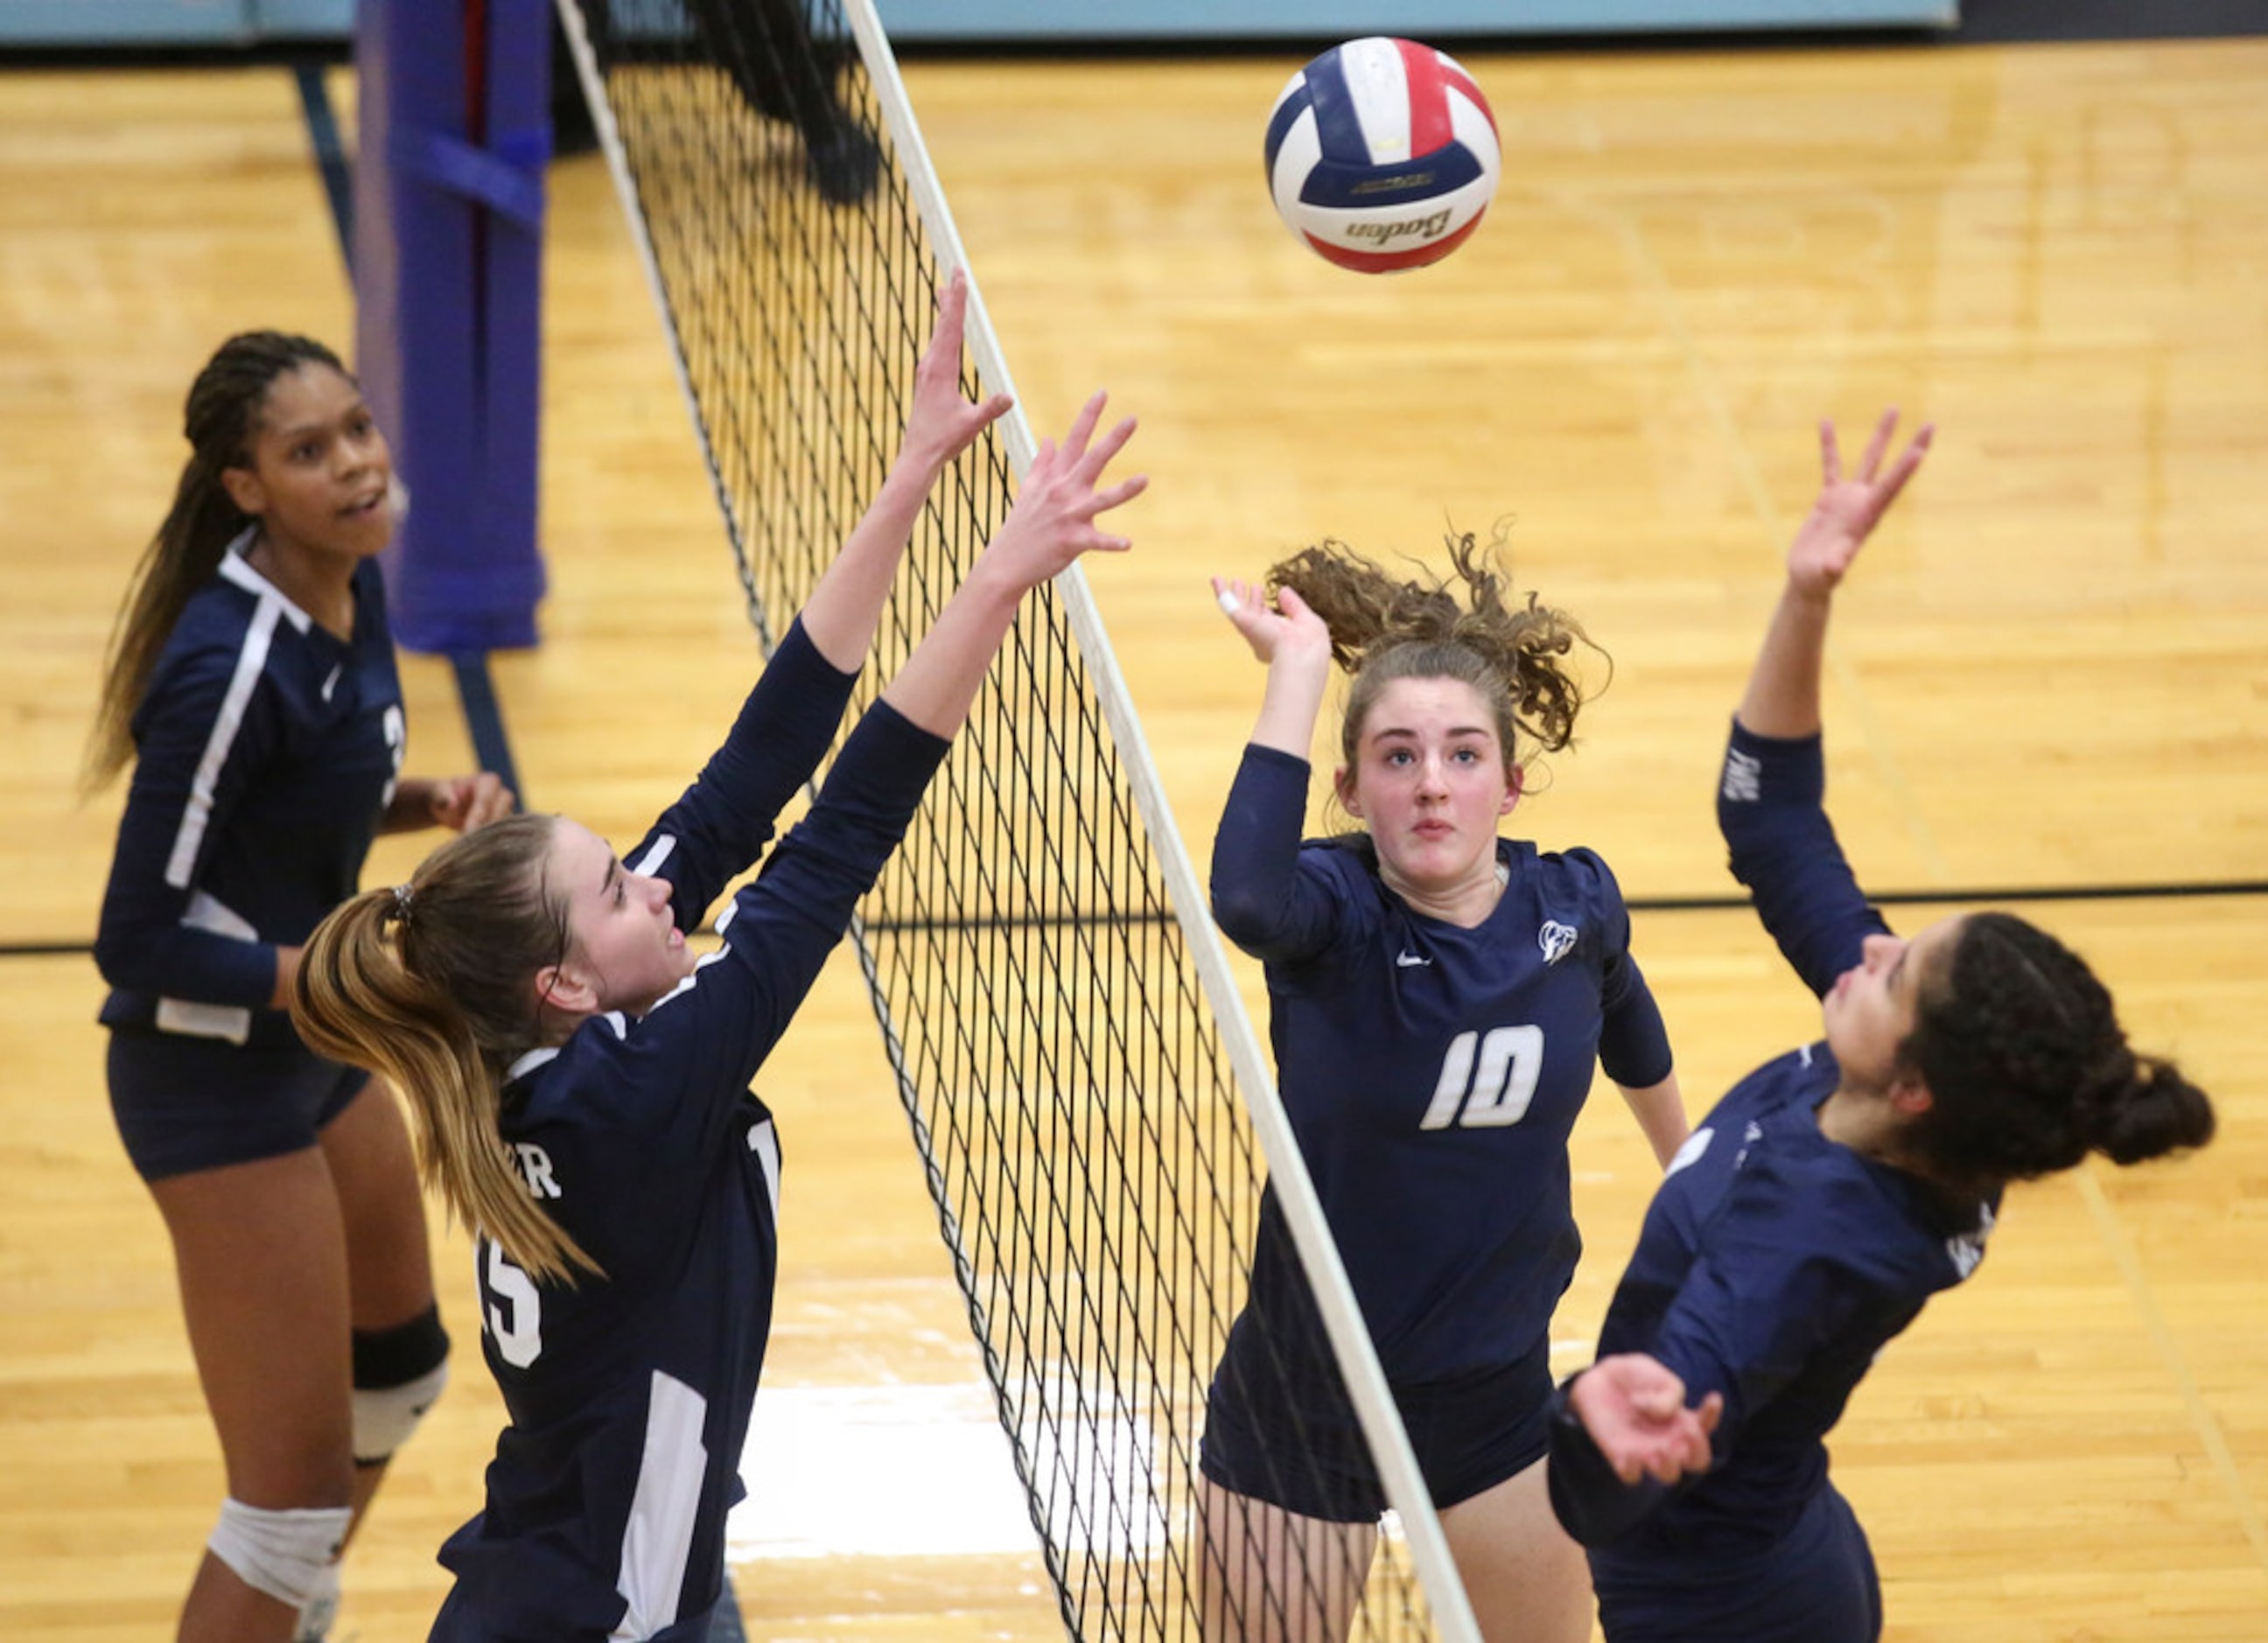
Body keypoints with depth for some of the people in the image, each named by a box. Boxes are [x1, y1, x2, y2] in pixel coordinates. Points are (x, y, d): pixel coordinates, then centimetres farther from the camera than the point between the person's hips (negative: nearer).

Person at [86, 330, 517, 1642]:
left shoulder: (356, 586, -3)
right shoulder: (231, 666, -29)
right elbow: (137, 942, -25)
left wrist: (432, 801, -5)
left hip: (316, 1043, 10)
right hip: (215, 1080, -10)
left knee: (402, 1366, 30)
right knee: (298, 1489, -6)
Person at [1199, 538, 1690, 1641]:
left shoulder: (1575, 906, -10)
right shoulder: (1333, 910, -22)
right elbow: (1245, 897, -48)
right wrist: (1299, 666, -44)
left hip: (1496, 1394, 4)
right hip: (1303, 1392, -4)